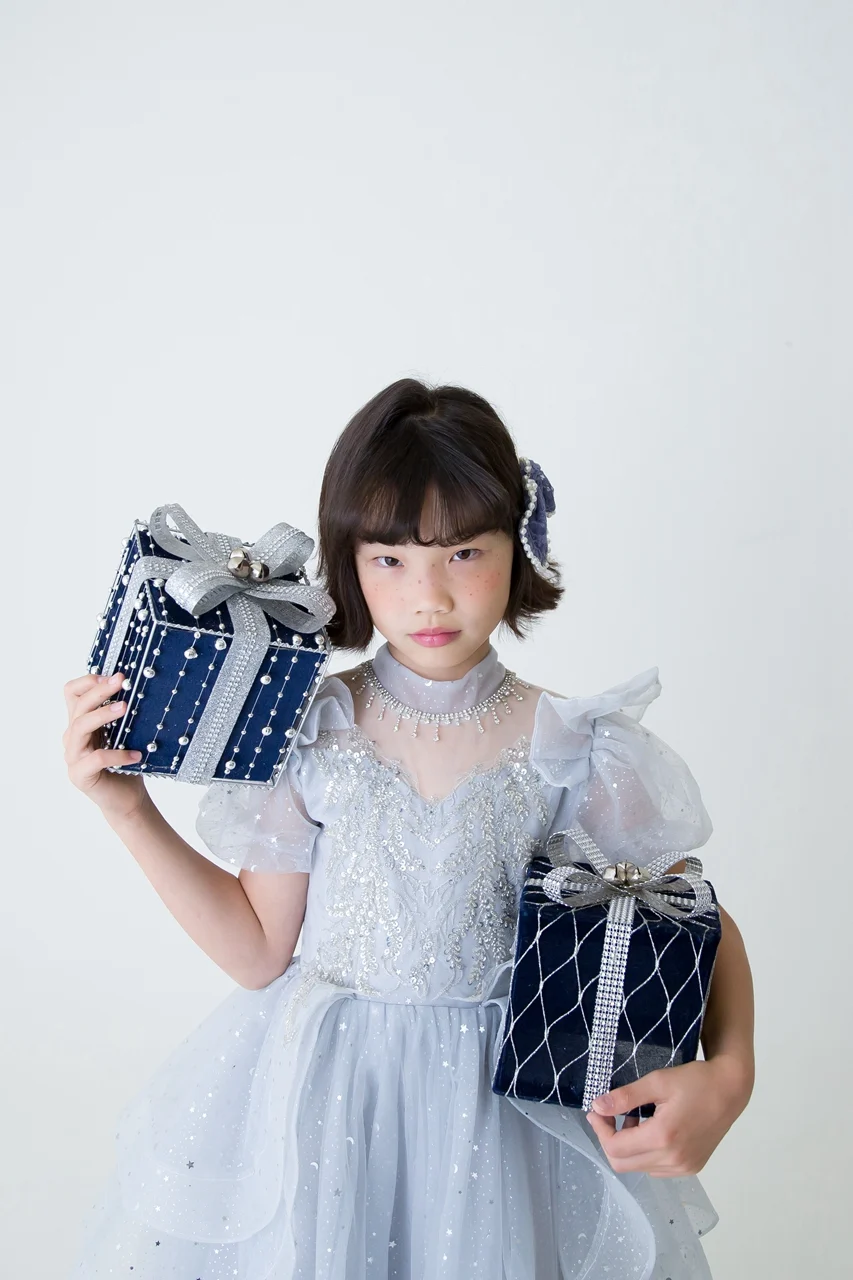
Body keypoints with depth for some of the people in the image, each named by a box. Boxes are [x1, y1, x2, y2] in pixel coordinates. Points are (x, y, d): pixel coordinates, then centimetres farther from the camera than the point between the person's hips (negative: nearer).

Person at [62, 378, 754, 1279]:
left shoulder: (566, 747, -12)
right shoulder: (310, 732, -10)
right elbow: (259, 952, -4)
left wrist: (728, 1073, -21)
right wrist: (127, 809, -12)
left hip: (506, 1107, 0)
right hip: (320, 1103, 1)